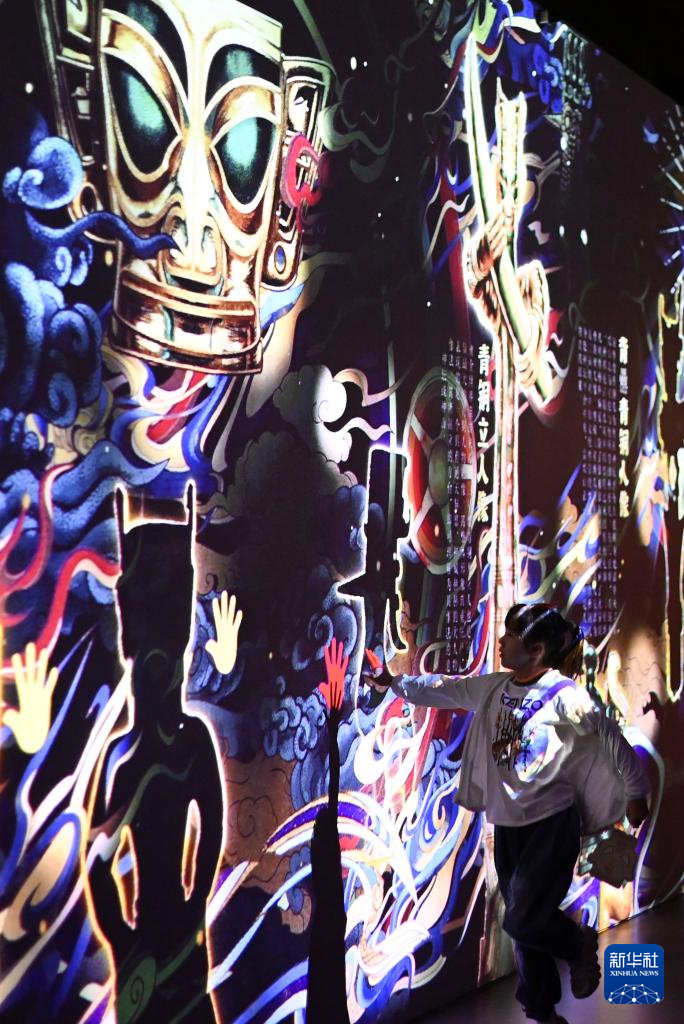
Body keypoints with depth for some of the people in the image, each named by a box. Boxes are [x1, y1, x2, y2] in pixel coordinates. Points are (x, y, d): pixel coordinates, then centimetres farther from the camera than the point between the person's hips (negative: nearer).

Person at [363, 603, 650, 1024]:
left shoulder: (563, 693, -16)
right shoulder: (495, 686, 3)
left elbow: (610, 735, -9)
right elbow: (444, 689, 13)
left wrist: (635, 791, -2)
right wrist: (395, 682, 14)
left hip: (552, 823, -6)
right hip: (508, 824, 6)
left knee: (523, 920, -10)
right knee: (526, 923, 13)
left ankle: (580, 943, 22)